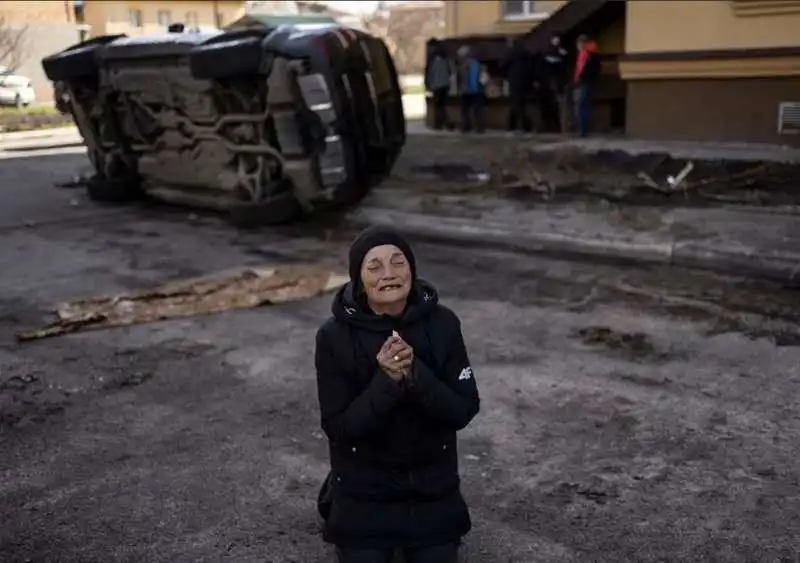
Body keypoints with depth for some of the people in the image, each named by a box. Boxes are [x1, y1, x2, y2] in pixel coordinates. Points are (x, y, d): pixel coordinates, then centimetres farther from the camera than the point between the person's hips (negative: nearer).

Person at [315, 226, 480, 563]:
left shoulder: (442, 324, -13)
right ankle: (337, 508, 36)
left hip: (432, 486, 2)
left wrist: (415, 374, -30)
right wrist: (385, 381, -32)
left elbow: (463, 411, -13)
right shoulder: (335, 336, -19)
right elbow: (338, 427, -18)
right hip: (364, 490, -2)